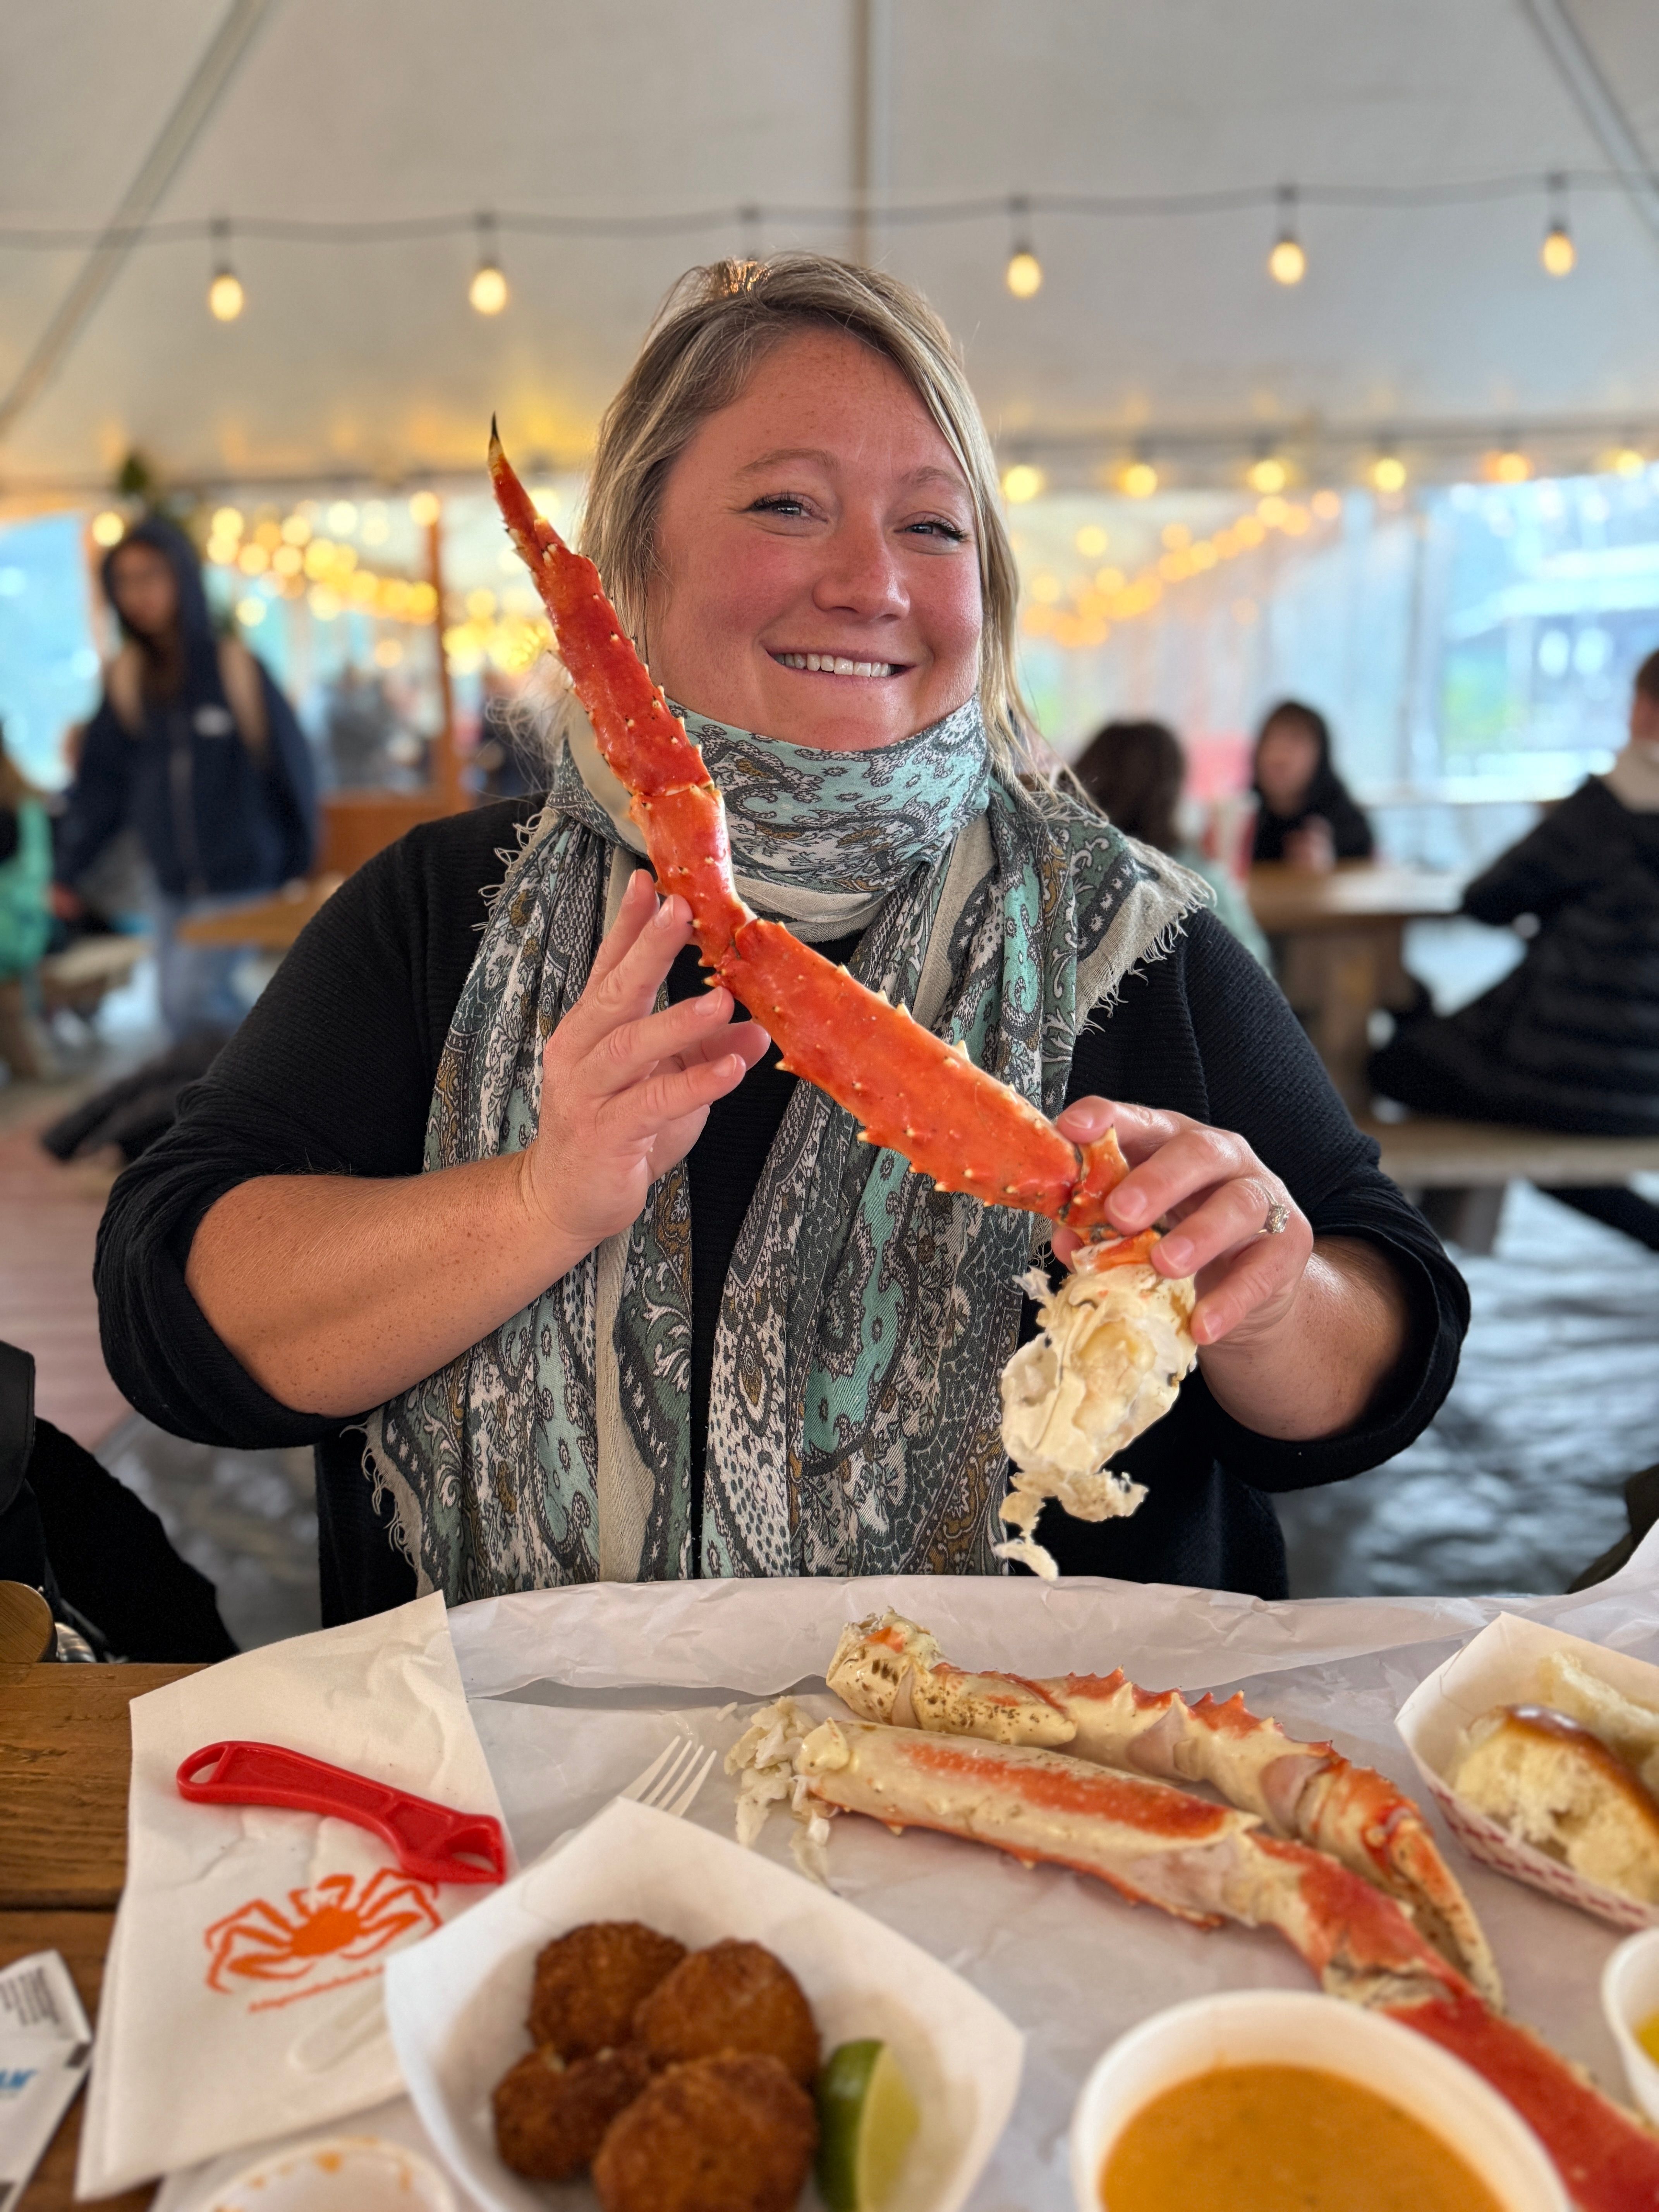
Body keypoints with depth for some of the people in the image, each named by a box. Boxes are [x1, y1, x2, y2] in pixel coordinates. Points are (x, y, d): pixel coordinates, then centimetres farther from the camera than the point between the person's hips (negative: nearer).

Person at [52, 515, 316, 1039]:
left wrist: (296, 870, 1)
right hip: (173, 886, 5)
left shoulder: (234, 668, -11)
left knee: (190, 996, -14)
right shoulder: (127, 678, 2)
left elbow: (290, 766, -4)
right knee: (180, 1009, 9)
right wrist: (69, 871, 3)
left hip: (240, 878, -5)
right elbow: (99, 783, 6)